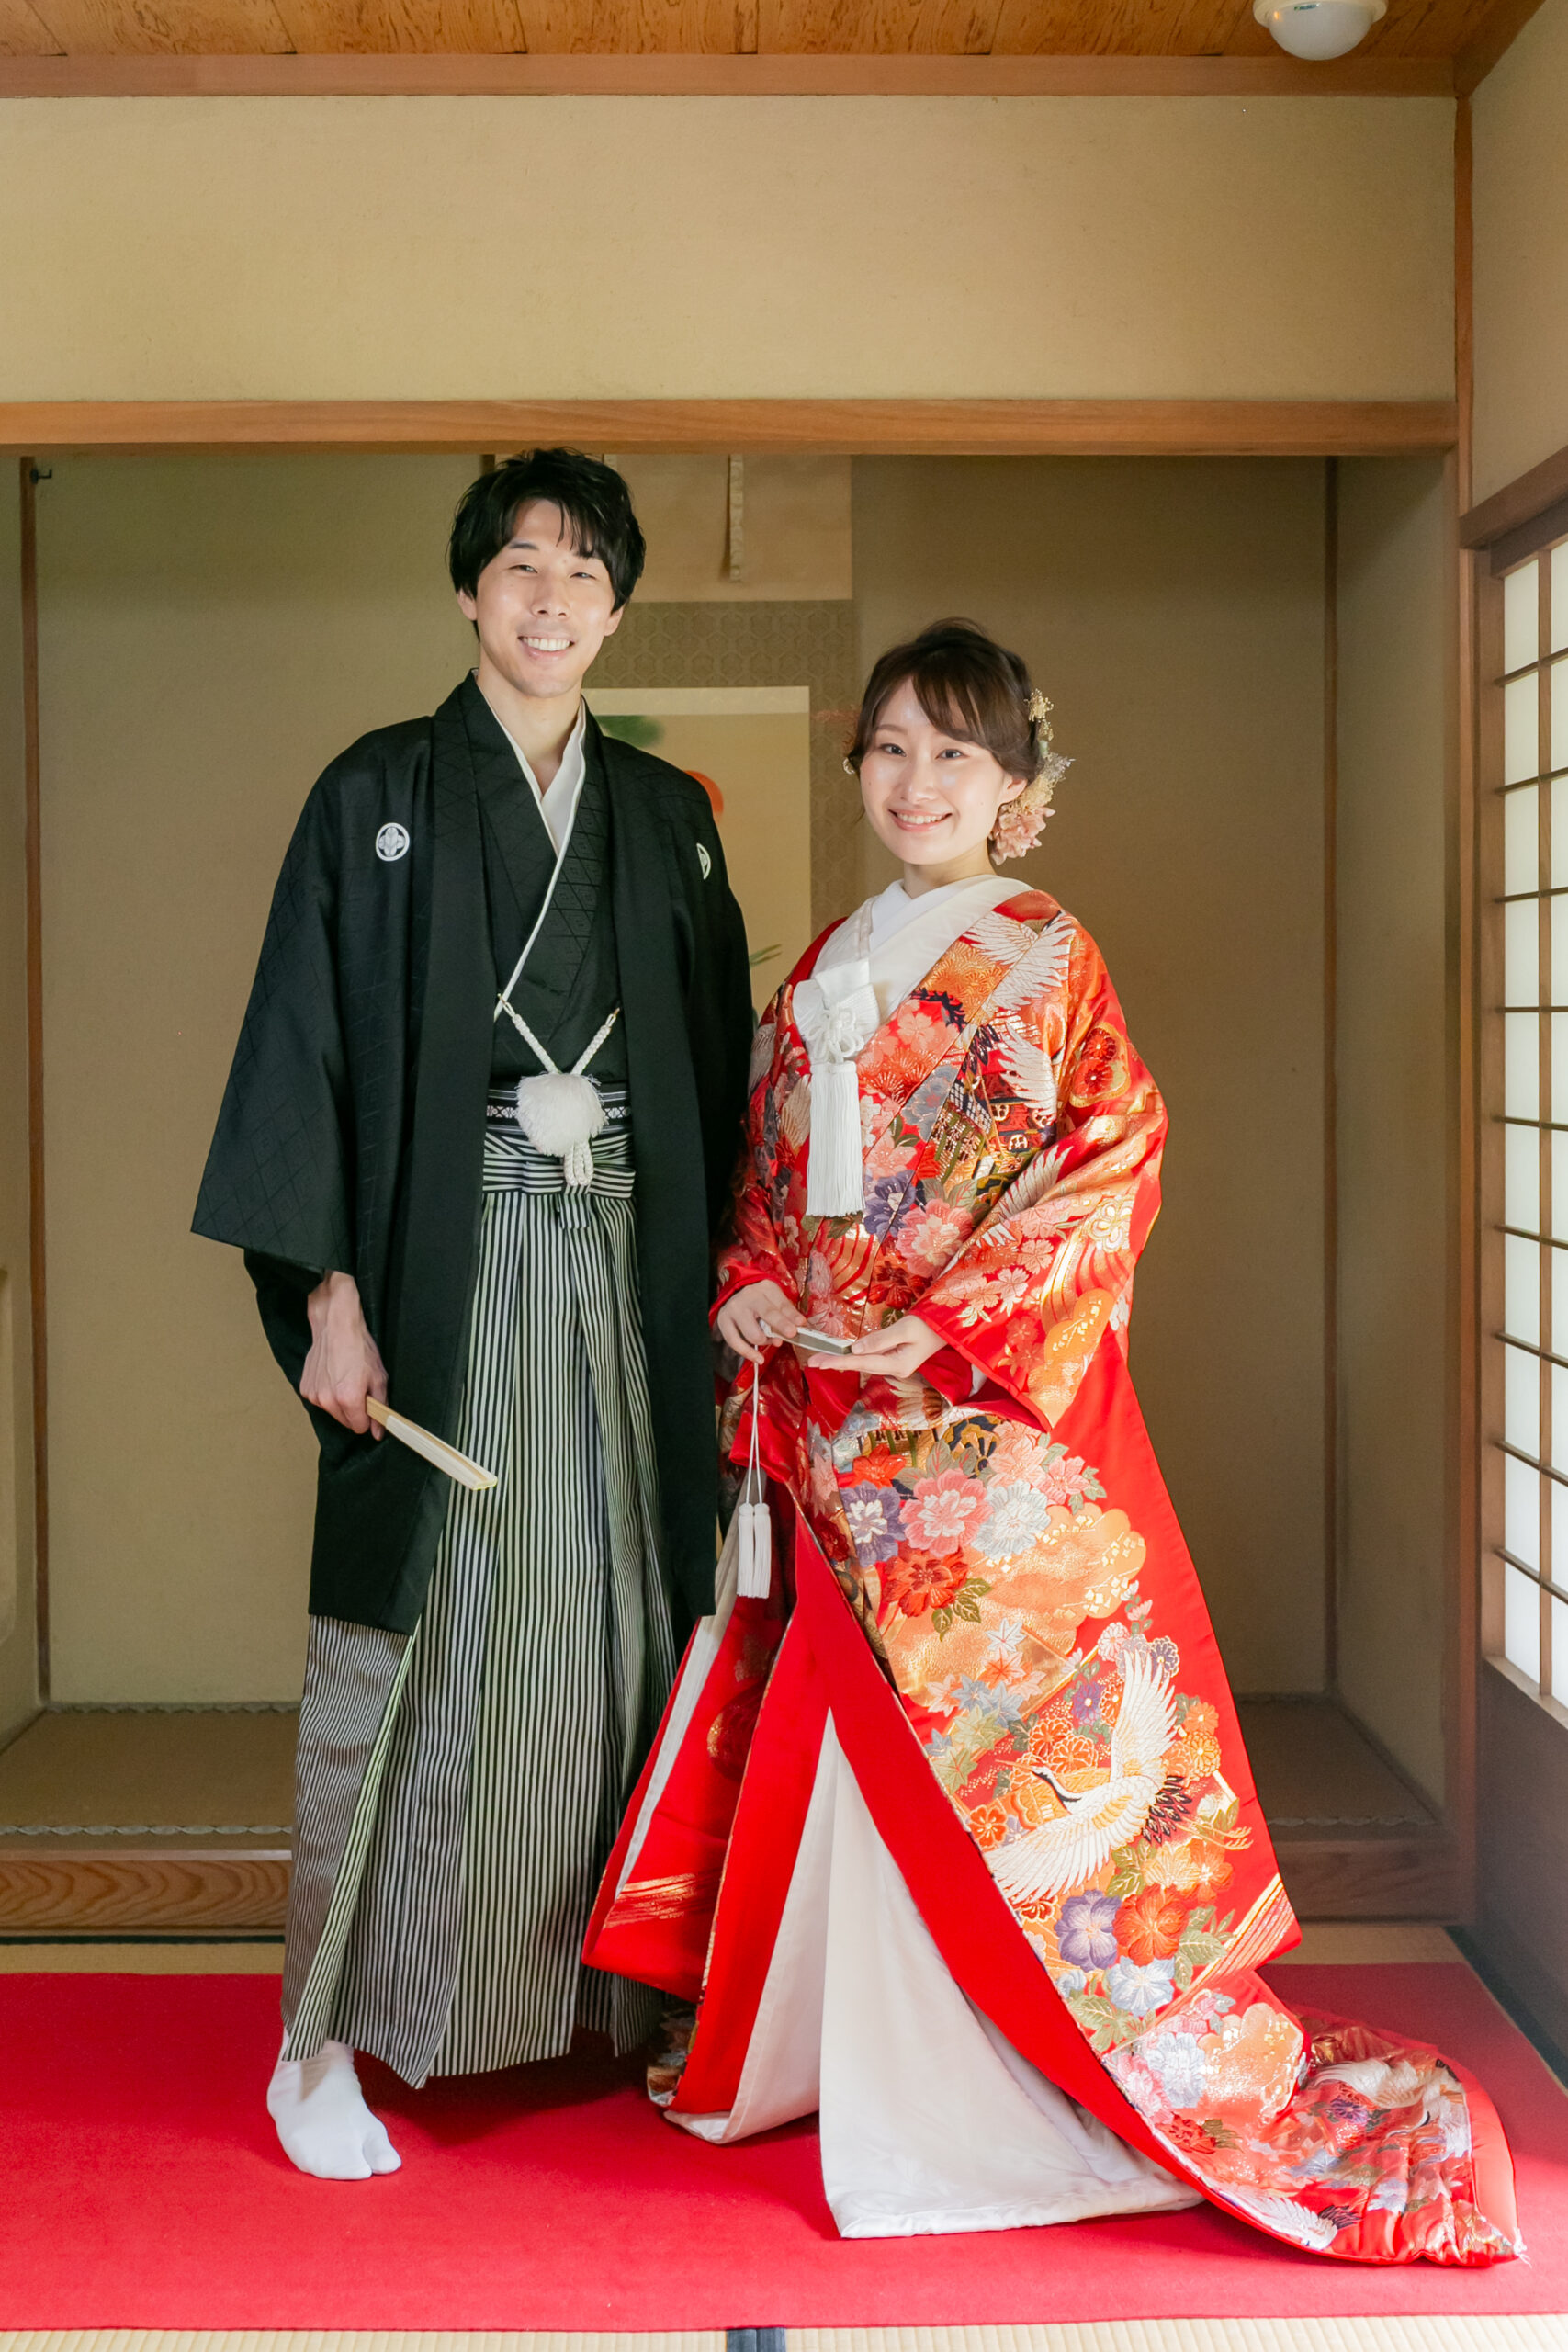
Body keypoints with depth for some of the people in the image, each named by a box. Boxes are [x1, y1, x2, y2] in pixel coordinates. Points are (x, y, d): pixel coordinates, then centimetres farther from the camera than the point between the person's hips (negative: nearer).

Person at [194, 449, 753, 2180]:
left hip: (623, 1273, 4)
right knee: (402, 1643, -2)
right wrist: (327, 1294, -12)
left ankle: (613, 1989, 20)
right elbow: (304, 1044, -4)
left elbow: (718, 1064, 16)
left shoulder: (666, 816, 13)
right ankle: (325, 2041, 9)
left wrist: (723, 1285, 9)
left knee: (614, 1625, 6)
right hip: (441, 1272, -3)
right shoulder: (380, 796, 2)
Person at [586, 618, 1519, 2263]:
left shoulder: (1044, 957, -4)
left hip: (988, 1408, -5)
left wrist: (949, 1328, -18)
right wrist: (749, 1286, -1)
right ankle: (802, 2037, 29)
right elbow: (766, 1167, 18)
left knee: (996, 1716, -2)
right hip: (829, 1414, 6)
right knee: (838, 1723, 13)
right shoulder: (825, 966, 14)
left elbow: (1110, 1165, -12)